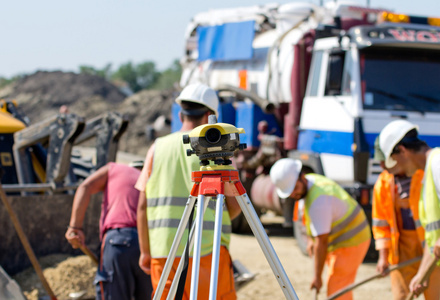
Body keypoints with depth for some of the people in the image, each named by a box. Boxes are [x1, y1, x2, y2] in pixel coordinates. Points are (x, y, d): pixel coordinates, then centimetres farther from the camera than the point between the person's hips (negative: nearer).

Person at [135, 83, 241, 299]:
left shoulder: (158, 148, 7)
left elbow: (143, 206, 6)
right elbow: (234, 204, -1)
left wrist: (145, 251, 13)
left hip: (163, 251, 3)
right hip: (207, 249, -3)